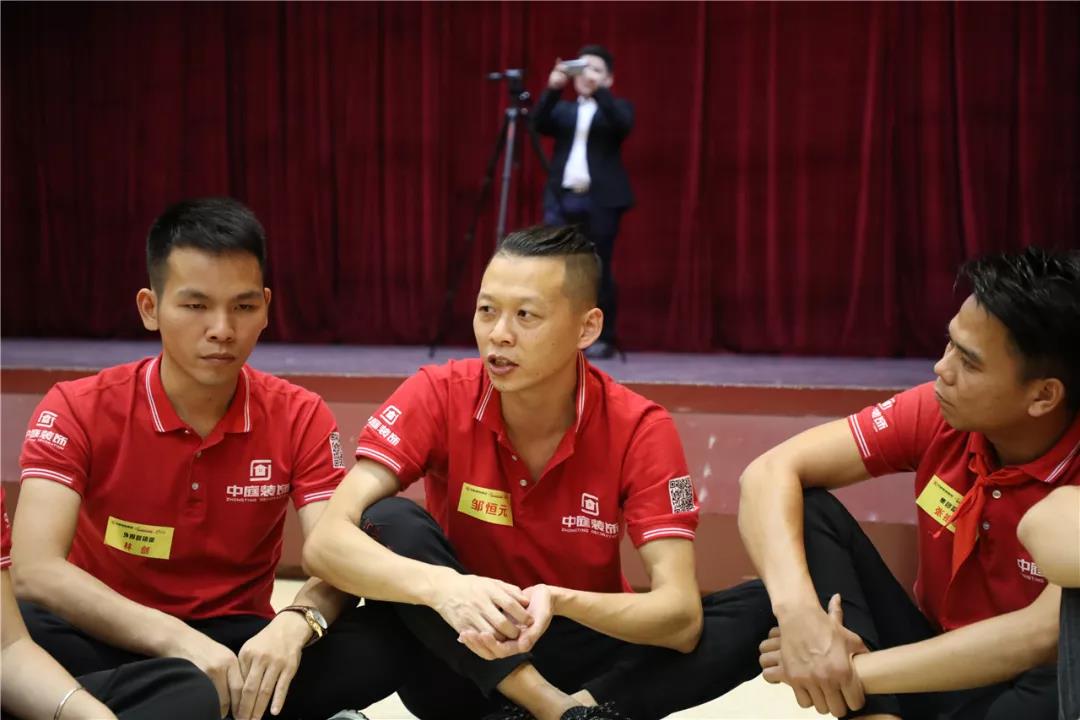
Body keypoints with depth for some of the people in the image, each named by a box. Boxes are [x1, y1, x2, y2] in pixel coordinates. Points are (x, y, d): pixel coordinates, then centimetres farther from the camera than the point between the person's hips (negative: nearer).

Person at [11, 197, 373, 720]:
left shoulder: (299, 418, -5)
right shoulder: (78, 410, -11)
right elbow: (34, 570, -23)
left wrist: (294, 625, -35)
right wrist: (175, 638, -35)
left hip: (237, 647, 2)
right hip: (111, 647, -1)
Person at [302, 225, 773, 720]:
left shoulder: (638, 428, -14)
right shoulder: (438, 397, -14)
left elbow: (681, 616, -23)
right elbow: (325, 542, -24)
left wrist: (559, 602, -41)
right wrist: (441, 587, -43)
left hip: (583, 657, 0)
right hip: (463, 661, 0)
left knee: (761, 610, -21)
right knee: (389, 523, -28)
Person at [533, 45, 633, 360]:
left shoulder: (618, 107, 11)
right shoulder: (563, 109, 19)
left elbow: (623, 125, -13)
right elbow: (539, 125, -1)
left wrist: (598, 91, -21)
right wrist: (553, 89, -14)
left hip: (600, 199, -3)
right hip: (561, 197, 3)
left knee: (598, 271, -2)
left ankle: (602, 339, 7)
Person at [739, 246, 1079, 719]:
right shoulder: (937, 414, -12)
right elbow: (771, 471, -17)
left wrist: (856, 671, -33)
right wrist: (798, 611, -36)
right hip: (931, 656, 5)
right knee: (807, 508, -16)